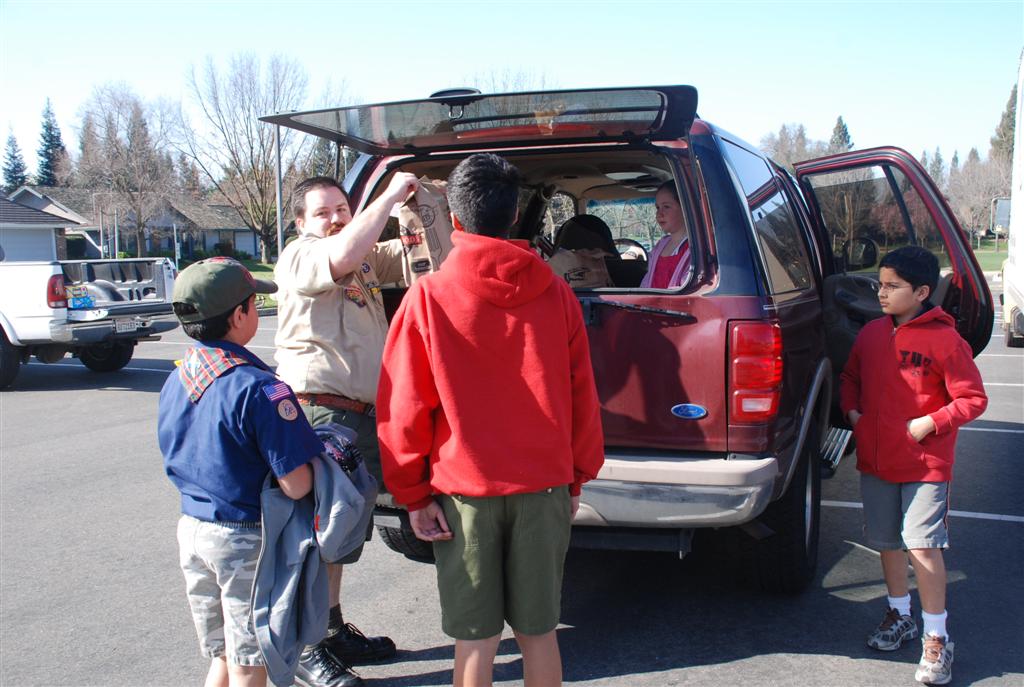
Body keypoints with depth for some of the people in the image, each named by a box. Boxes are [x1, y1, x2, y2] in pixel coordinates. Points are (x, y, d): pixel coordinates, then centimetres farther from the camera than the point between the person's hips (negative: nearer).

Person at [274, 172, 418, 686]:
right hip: (320, 411, -9)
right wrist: (391, 194, -21)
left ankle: (334, 630, 33)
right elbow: (344, 255, -28)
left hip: (362, 414, 9)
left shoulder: (369, 258, 17)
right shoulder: (299, 256, -8)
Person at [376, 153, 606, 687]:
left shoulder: (427, 298, -8)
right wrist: (577, 478, 15)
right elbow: (582, 397, 3)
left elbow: (403, 408, -7)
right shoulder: (556, 295, -1)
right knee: (538, 631, 14)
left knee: (476, 638, 9)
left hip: (464, 491, -2)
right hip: (544, 486, 2)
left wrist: (412, 494, 3)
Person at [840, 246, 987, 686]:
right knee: (887, 542, 15)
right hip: (875, 458, 6)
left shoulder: (945, 340, -11)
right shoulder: (871, 334, 5)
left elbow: (973, 399, -8)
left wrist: (930, 423, -17)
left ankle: (936, 637, 7)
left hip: (925, 464, -6)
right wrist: (852, 411, 3)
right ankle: (900, 615, 35)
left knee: (923, 546, -7)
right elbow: (850, 377, 19)